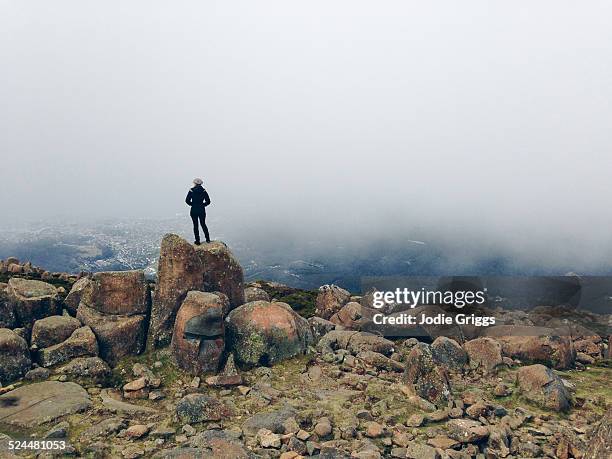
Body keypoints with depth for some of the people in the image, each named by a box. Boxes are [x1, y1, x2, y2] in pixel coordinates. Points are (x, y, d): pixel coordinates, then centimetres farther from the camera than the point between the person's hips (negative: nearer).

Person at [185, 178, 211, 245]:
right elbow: (208, 201, -3)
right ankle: (208, 239, 18)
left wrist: (192, 204, 6)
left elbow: (187, 200, -11)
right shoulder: (203, 191, -2)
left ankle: (197, 241, 8)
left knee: (195, 225, 6)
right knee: (203, 224, 17)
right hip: (202, 210, 2)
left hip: (194, 210, -2)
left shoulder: (191, 191, -9)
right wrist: (202, 205, 10)